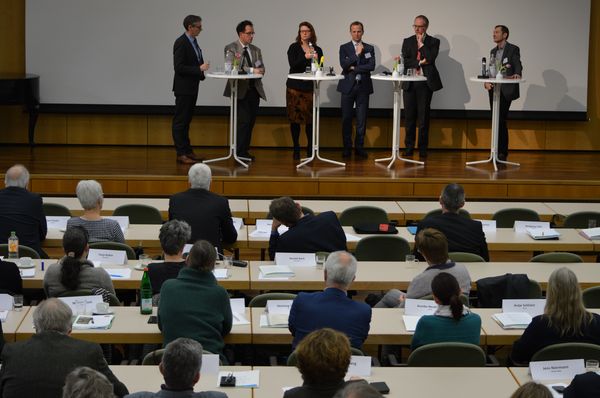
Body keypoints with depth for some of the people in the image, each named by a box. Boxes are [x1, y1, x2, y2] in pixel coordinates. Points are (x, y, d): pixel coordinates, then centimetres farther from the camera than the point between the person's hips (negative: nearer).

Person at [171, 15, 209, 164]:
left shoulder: (193, 41, 11)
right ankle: (181, 153, -2)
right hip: (183, 88, -9)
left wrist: (202, 69, 4)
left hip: (192, 88, 9)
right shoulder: (181, 43, -16)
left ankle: (188, 151, 19)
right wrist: (199, 69, -20)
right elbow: (179, 67, -21)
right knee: (180, 121, -3)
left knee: (186, 121, 14)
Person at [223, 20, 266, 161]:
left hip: (254, 90, 6)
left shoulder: (256, 50, 16)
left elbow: (261, 69, 10)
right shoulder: (231, 48, -2)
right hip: (240, 90, -6)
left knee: (250, 122, 6)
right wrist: (252, 70, -22)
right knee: (244, 121, -12)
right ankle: (239, 152, -7)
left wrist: (259, 69, -14)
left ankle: (244, 151, 14)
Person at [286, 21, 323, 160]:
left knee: (310, 118, -2)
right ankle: (296, 148, 7)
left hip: (310, 87, 1)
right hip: (295, 87, -1)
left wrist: (316, 60, -13)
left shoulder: (317, 50, 9)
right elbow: (292, 64, -10)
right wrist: (305, 57, -24)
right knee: (295, 118, 0)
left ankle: (310, 148, 8)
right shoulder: (294, 47, 3)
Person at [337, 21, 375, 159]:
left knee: (362, 120, 2)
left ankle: (359, 147, 9)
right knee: (346, 119, 0)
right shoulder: (344, 48, 6)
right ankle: (347, 148, 7)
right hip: (348, 86, -1)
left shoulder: (369, 48, 9)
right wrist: (357, 53, -12)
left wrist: (354, 68, -9)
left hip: (363, 87, 1)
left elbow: (371, 66, -5)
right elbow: (343, 64, -9)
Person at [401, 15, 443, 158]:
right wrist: (420, 62, -9)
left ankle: (423, 149, 6)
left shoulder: (433, 42, 6)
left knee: (424, 117, -1)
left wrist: (421, 43, -6)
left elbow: (430, 58, -10)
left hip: (425, 83, -2)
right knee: (409, 117, 3)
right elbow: (405, 61, 1)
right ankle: (409, 148, 11)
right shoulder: (407, 41, 12)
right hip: (409, 83, 2)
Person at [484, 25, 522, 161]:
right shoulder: (493, 51, 18)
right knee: (496, 121, 8)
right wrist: (487, 81, -2)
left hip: (506, 89, -7)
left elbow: (518, 66, -11)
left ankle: (503, 151, -7)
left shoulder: (513, 49, -2)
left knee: (501, 120, -11)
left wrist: (517, 74, -34)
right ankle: (497, 150, 13)